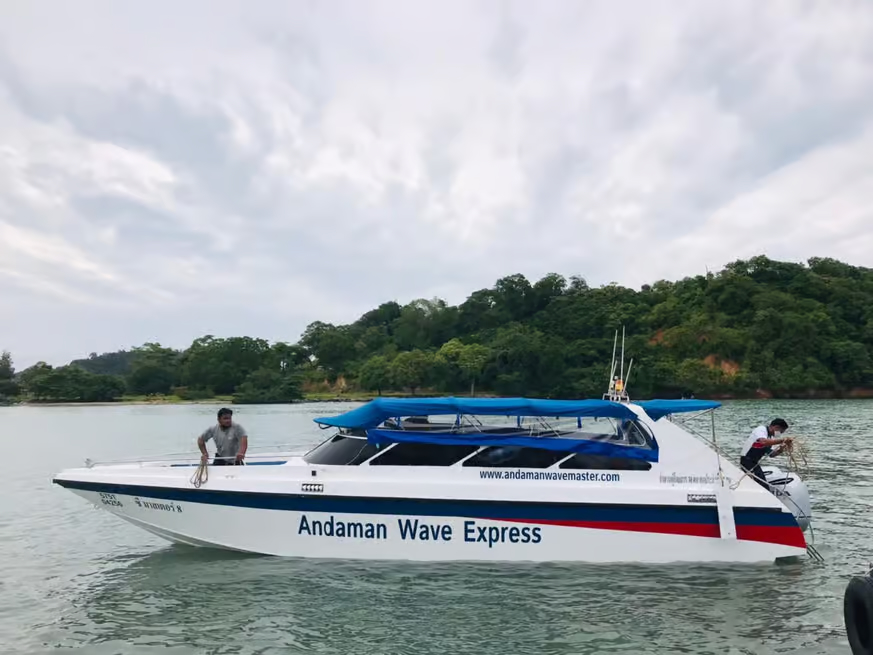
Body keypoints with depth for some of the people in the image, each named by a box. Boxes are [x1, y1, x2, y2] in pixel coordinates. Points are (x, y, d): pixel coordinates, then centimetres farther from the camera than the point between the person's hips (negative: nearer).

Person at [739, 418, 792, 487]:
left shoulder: (770, 436, 13)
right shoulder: (761, 429, -14)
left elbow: (771, 454, 16)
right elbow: (764, 442, -36)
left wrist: (780, 449, -3)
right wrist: (782, 440, -32)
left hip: (754, 463, 10)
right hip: (747, 461, -10)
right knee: (764, 488, -14)